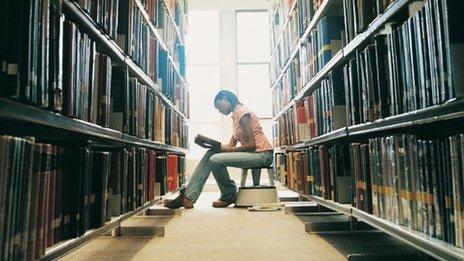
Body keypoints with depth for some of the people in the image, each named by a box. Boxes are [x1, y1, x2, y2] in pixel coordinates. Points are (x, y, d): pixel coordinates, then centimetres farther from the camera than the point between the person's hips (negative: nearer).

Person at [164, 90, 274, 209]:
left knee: (216, 160, -21)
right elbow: (231, 145, 12)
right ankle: (188, 196, -4)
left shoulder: (242, 112, -13)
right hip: (251, 153, 10)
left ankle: (230, 196, 4)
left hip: (262, 154, -9)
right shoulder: (235, 116, 17)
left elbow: (251, 144, -19)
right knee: (210, 154, -1)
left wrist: (228, 149, -12)